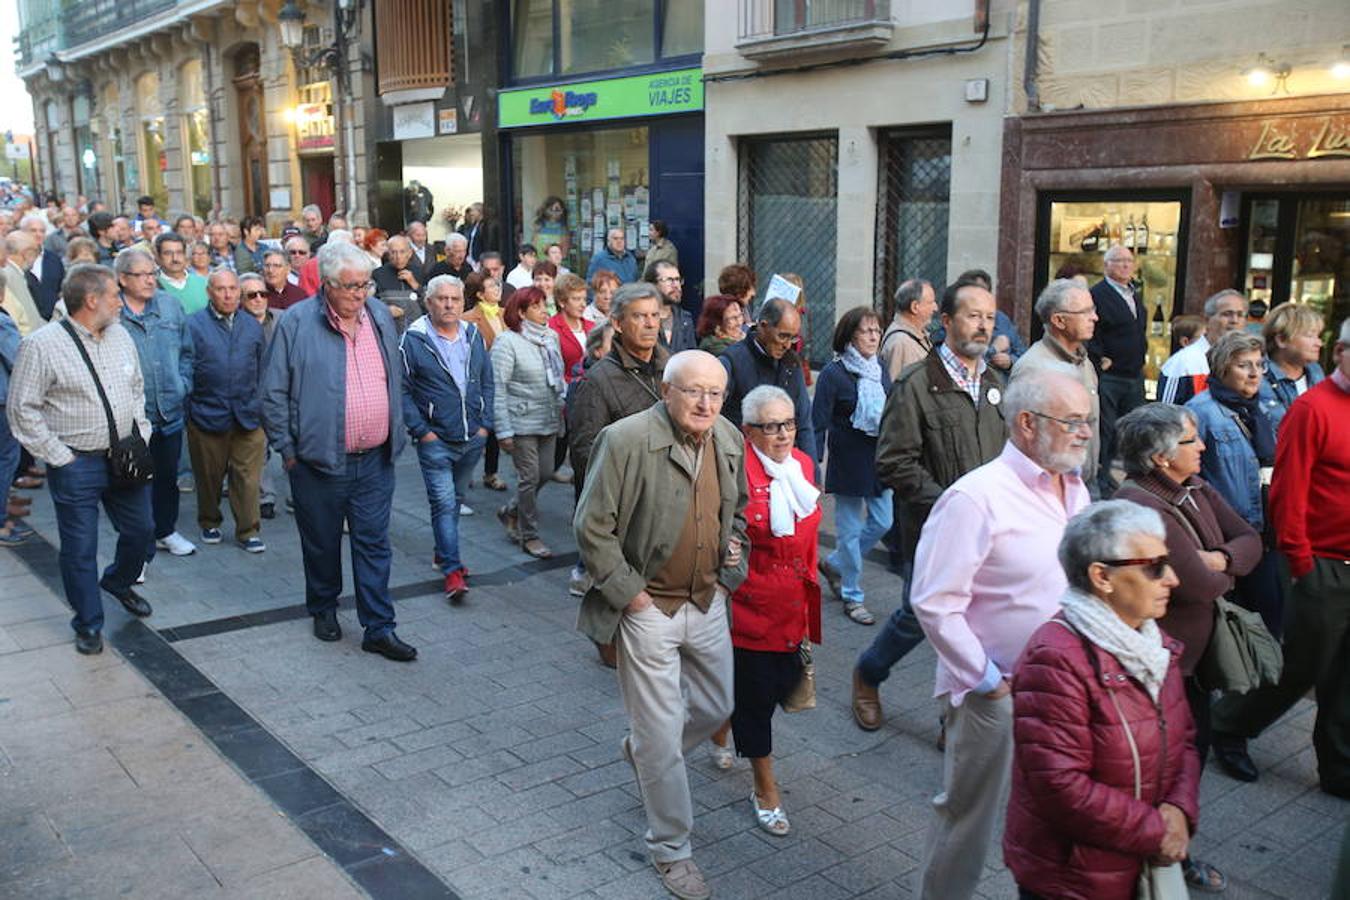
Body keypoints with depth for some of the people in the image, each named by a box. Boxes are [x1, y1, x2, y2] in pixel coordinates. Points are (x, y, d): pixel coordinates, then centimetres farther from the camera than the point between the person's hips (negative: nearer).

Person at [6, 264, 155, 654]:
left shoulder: (120, 336, 7)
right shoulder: (42, 344, -12)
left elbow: (137, 390, 17)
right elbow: (22, 410, -10)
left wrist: (140, 438, 8)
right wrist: (60, 458, -11)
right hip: (77, 464, -5)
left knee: (140, 530, 17)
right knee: (80, 549, 5)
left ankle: (118, 582, 46)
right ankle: (88, 625, 23)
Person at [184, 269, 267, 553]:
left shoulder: (253, 326, 10)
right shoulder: (194, 325, -1)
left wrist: (261, 408, 10)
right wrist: (187, 410, -4)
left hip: (247, 416, 2)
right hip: (207, 415, -2)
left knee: (248, 477, 0)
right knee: (208, 476, 12)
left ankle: (248, 531, 11)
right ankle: (209, 523, 32)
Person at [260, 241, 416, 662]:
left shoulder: (379, 315, 5)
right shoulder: (296, 322, -9)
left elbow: (395, 381, 17)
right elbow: (273, 392, -5)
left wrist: (396, 435, 15)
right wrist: (287, 449, -6)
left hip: (374, 459, 3)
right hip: (319, 460, -3)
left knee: (374, 544, 5)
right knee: (322, 543, 13)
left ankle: (379, 628, 11)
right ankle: (323, 609, 35)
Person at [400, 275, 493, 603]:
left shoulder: (474, 335, 7)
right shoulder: (413, 340, -9)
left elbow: (487, 382, 12)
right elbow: (402, 390, -9)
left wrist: (485, 424, 4)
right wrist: (421, 430, -12)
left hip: (473, 439, 5)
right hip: (435, 440, -5)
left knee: (455, 498, 18)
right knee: (444, 502, -8)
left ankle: (444, 553, 34)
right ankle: (453, 570, -5)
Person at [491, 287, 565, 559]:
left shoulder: (551, 337, 8)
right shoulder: (507, 342, -11)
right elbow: (498, 388, -13)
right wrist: (503, 430, -15)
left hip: (549, 421, 6)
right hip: (522, 422, -6)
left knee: (545, 473, 11)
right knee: (529, 478, 0)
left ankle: (510, 512, 34)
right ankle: (529, 536, 14)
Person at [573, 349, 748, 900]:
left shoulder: (730, 440, 2)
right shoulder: (626, 440, -19)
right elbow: (591, 528, -16)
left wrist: (736, 545, 5)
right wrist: (629, 594, -15)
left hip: (708, 603, 7)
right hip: (648, 608, -6)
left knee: (716, 708, 21)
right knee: (663, 735, 3)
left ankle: (641, 751, 51)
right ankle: (671, 850, 23)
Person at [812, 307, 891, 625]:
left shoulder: (880, 369, 6)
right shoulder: (834, 373, -12)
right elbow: (818, 423, -12)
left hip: (879, 459, 6)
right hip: (849, 463, -6)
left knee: (882, 522, 9)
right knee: (850, 529, 3)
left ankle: (833, 564, 31)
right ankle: (852, 596, 17)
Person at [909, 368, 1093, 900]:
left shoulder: (1074, 490, 6)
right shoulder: (977, 497, -20)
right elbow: (934, 603, -21)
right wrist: (986, 679, -16)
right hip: (996, 692, -7)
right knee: (968, 817, 11)